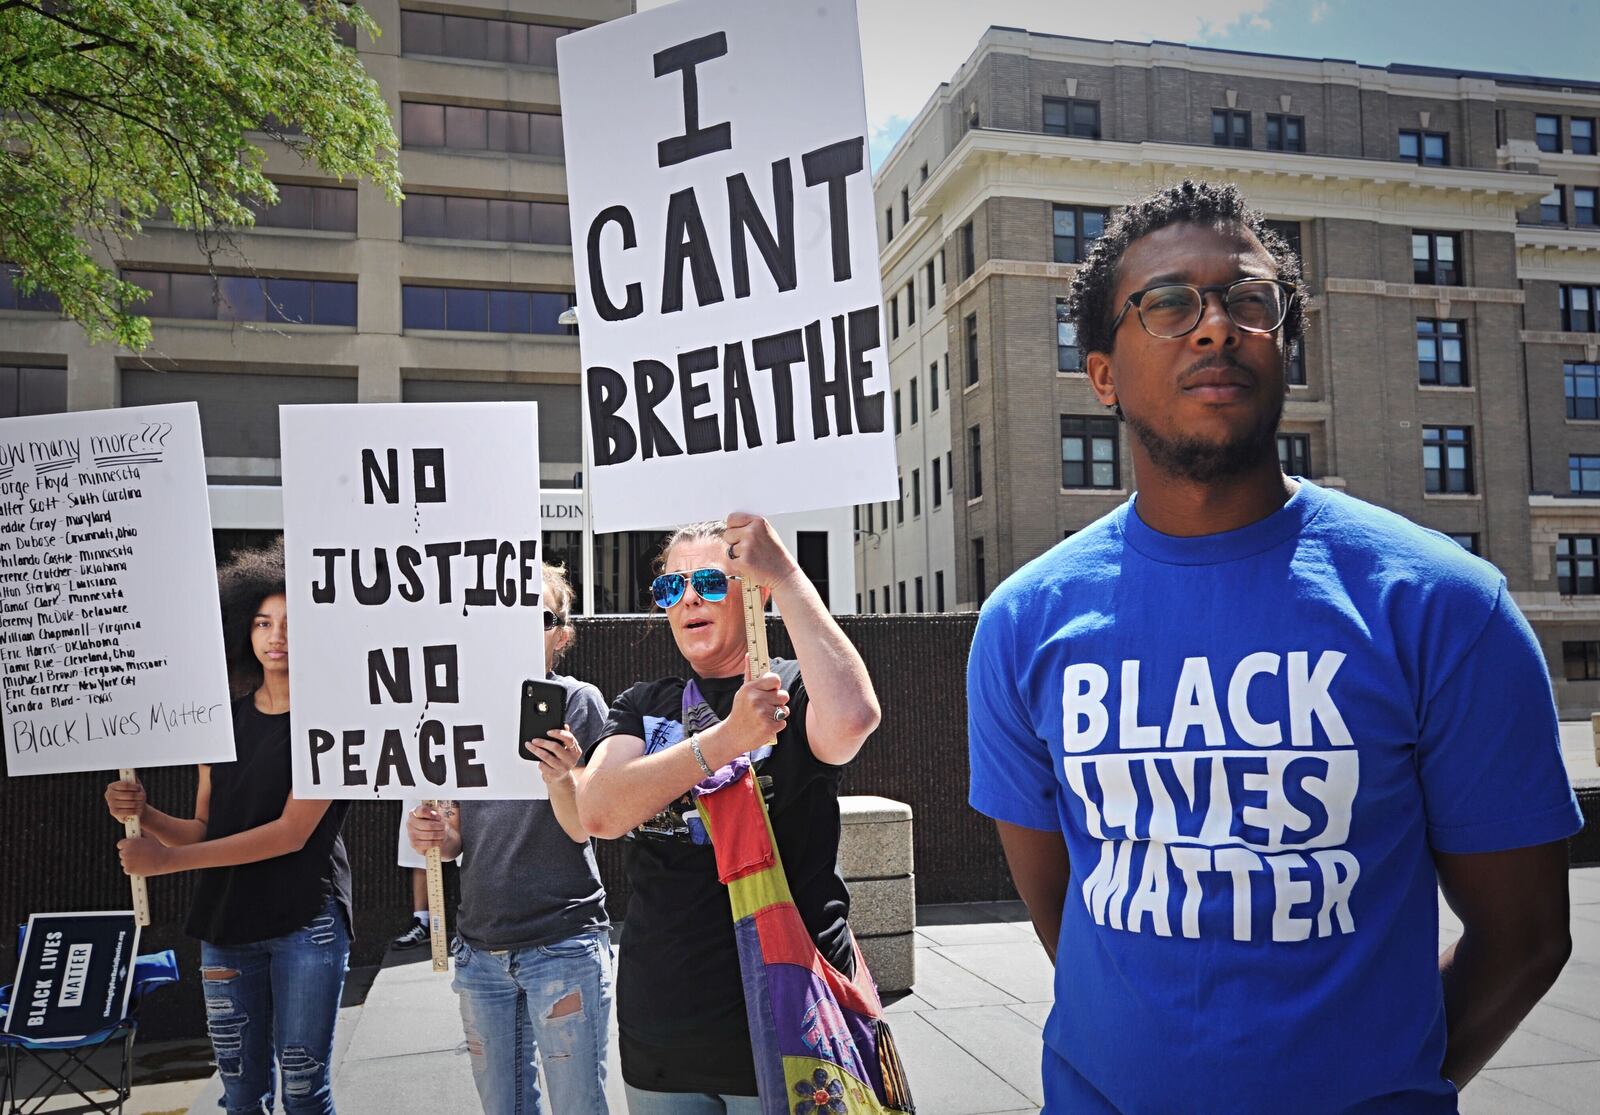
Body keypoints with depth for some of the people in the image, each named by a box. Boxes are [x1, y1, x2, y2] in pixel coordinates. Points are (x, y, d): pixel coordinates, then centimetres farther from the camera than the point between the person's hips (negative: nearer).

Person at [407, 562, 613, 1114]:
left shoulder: (578, 700, -6)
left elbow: (583, 829, -12)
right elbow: (460, 833, 14)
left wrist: (560, 778, -32)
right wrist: (433, 835, -9)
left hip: (562, 943, -5)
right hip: (479, 944, 5)